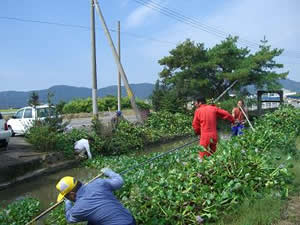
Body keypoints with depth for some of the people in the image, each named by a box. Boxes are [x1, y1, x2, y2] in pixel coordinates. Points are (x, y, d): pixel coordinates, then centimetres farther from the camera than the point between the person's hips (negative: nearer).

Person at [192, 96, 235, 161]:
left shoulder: (198, 110, -1)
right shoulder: (213, 108, 7)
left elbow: (195, 125, 1)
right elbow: (225, 114, 10)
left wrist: (198, 133, 18)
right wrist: (232, 120, 26)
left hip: (205, 136, -4)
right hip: (214, 135, 4)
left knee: (203, 156, -1)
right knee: (212, 154, 15)